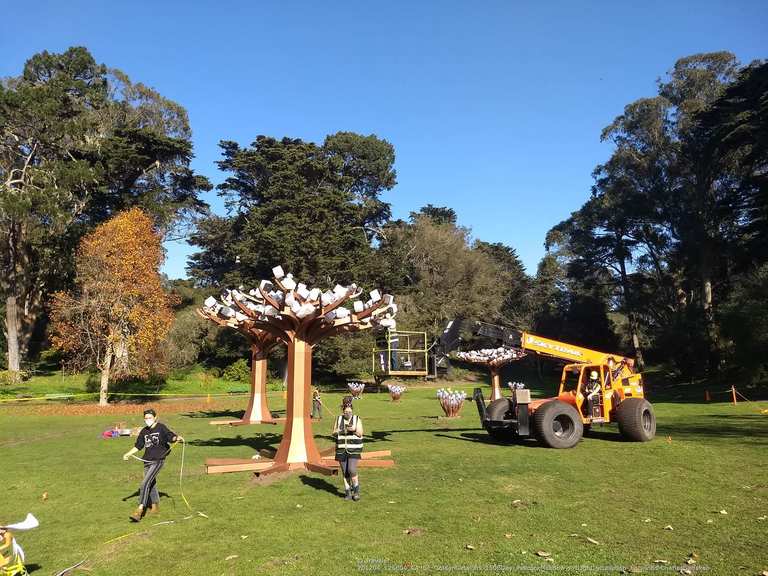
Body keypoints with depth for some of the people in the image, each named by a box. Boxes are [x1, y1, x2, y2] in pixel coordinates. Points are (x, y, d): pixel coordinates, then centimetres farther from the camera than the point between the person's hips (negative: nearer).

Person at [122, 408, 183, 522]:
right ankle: (155, 506, 35)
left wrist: (178, 438, -32)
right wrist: (128, 454, 10)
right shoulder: (144, 431, 13)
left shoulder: (161, 427, -3)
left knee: (145, 483, -17)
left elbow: (171, 436, -12)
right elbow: (138, 446, 19)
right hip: (147, 461, 6)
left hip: (158, 460, -6)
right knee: (151, 484, 17)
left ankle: (140, 510, -19)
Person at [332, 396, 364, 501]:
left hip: (354, 450, -3)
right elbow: (333, 433, 7)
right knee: (345, 472, 5)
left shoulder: (357, 419, -2)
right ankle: (348, 493, 17)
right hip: (341, 449, 3)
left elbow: (360, 434, -6)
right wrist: (337, 431, -16)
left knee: (352, 470, -14)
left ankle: (356, 490, 6)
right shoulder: (338, 419, 4)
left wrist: (355, 429, -25)